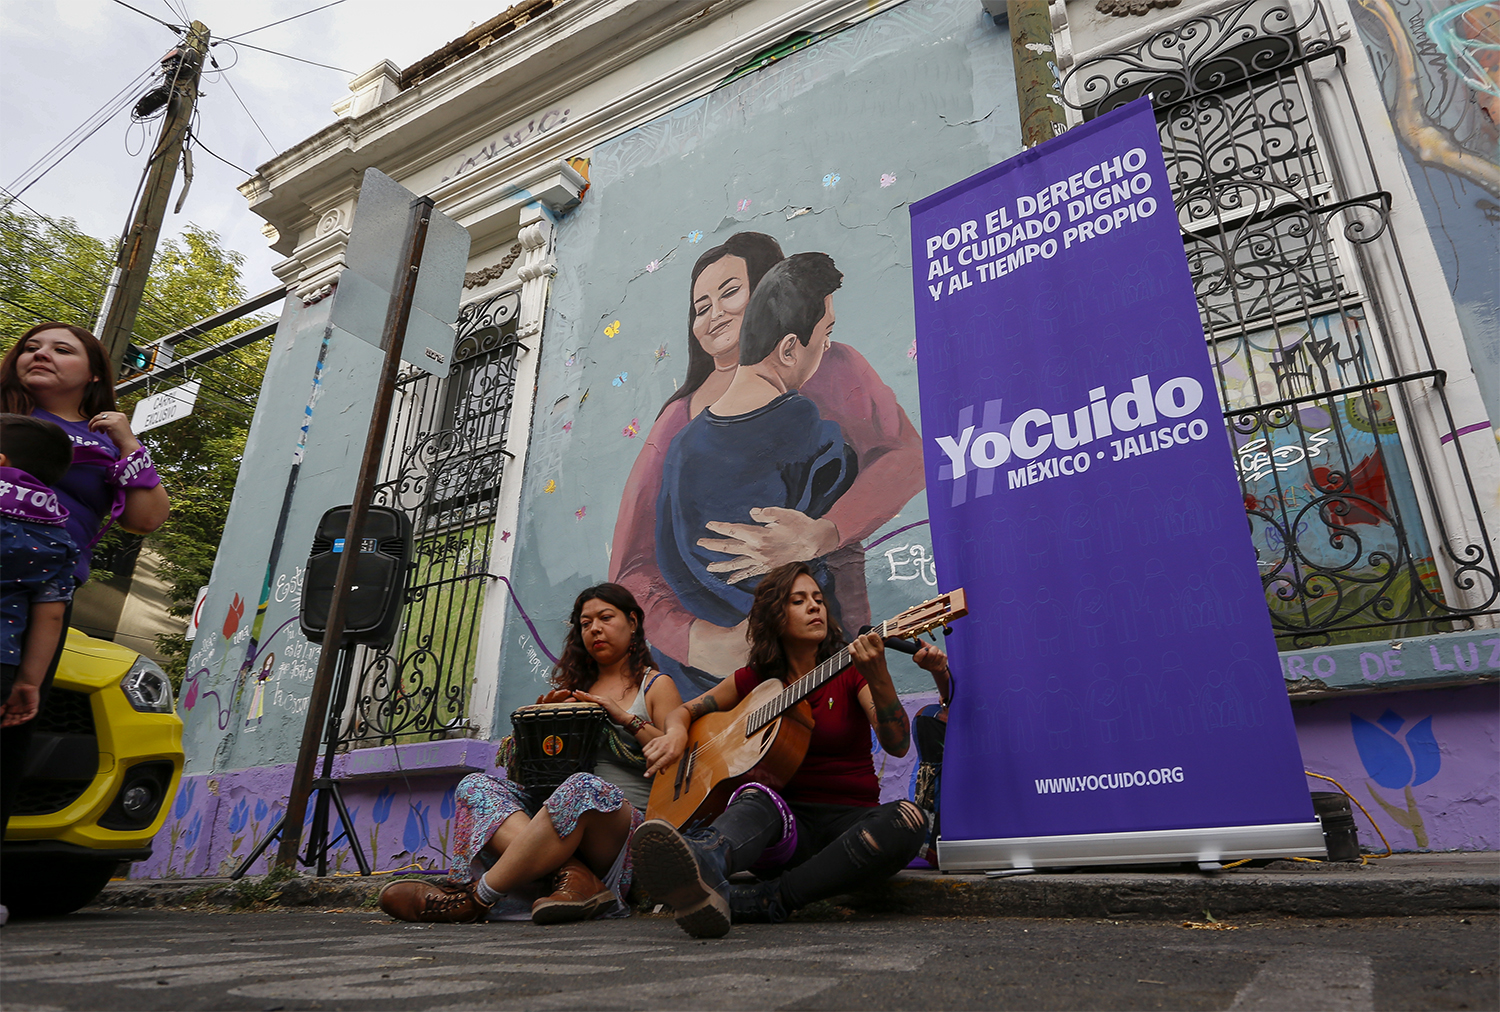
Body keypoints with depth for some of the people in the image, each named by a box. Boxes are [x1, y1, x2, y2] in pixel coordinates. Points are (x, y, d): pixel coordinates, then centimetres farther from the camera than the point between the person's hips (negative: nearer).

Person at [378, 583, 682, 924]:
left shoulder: (656, 686, 12)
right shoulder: (574, 688, 25)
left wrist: (626, 717, -8)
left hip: (630, 824, -5)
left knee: (585, 788, -38)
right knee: (474, 785, -15)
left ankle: (477, 898, -29)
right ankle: (571, 874, -37)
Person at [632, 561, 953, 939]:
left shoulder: (850, 670, 3)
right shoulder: (755, 679, 10)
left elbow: (898, 746, -11)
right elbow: (685, 710, 18)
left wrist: (878, 677, -29)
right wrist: (676, 733, -7)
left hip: (852, 818, 0)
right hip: (787, 820, 0)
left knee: (907, 820, -32)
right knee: (757, 798, -34)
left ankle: (765, 900, -38)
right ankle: (702, 870, -68)